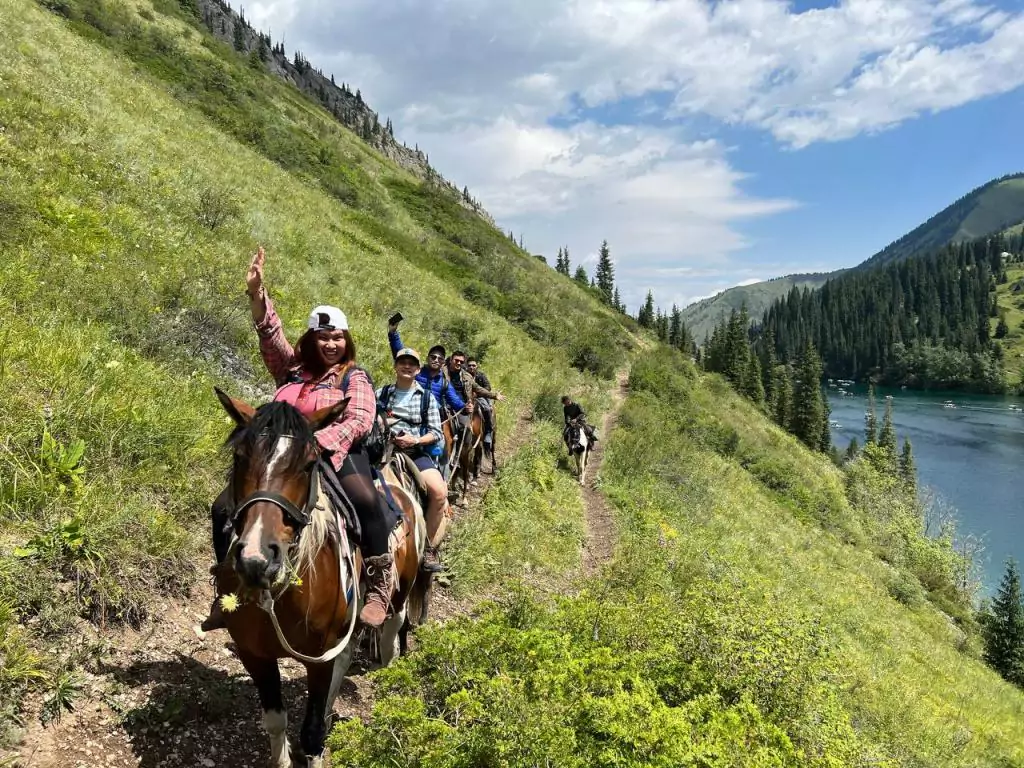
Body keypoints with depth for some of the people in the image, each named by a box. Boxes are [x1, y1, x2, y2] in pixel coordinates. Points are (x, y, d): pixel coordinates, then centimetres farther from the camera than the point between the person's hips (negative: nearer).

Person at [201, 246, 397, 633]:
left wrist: (321, 442, -23)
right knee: (224, 508, -6)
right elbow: (271, 334, 3)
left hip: (335, 455, -4)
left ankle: (380, 582, -22)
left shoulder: (354, 378, 5)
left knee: (366, 498, -35)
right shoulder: (292, 368, 15)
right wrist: (256, 293, -12)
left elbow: (360, 419, -9)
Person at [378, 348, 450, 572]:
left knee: (439, 491, -26)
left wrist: (416, 439, -12)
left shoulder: (427, 397, 11)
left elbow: (436, 433, 6)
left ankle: (430, 549, -10)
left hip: (416, 453, 0)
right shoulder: (381, 393, 12)